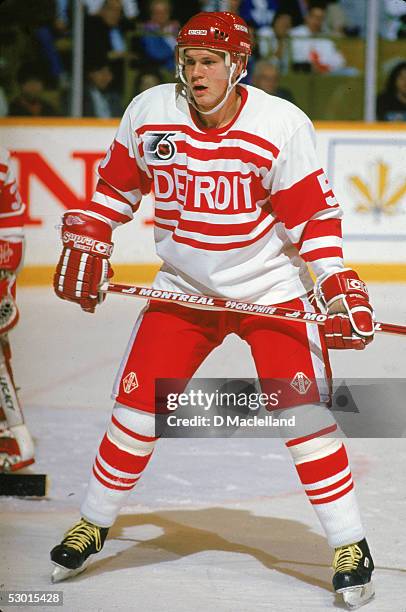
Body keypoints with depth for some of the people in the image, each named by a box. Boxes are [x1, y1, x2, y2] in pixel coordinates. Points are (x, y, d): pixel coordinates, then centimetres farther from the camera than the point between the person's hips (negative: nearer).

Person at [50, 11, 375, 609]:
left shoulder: (282, 124, -17)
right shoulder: (149, 113, -8)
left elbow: (315, 216, -13)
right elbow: (116, 184, 9)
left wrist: (340, 288, -21)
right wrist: (86, 242, 3)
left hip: (270, 288, -3)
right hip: (183, 288, 3)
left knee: (303, 408, -13)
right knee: (138, 403, 0)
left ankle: (350, 547, -3)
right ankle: (91, 526, 20)